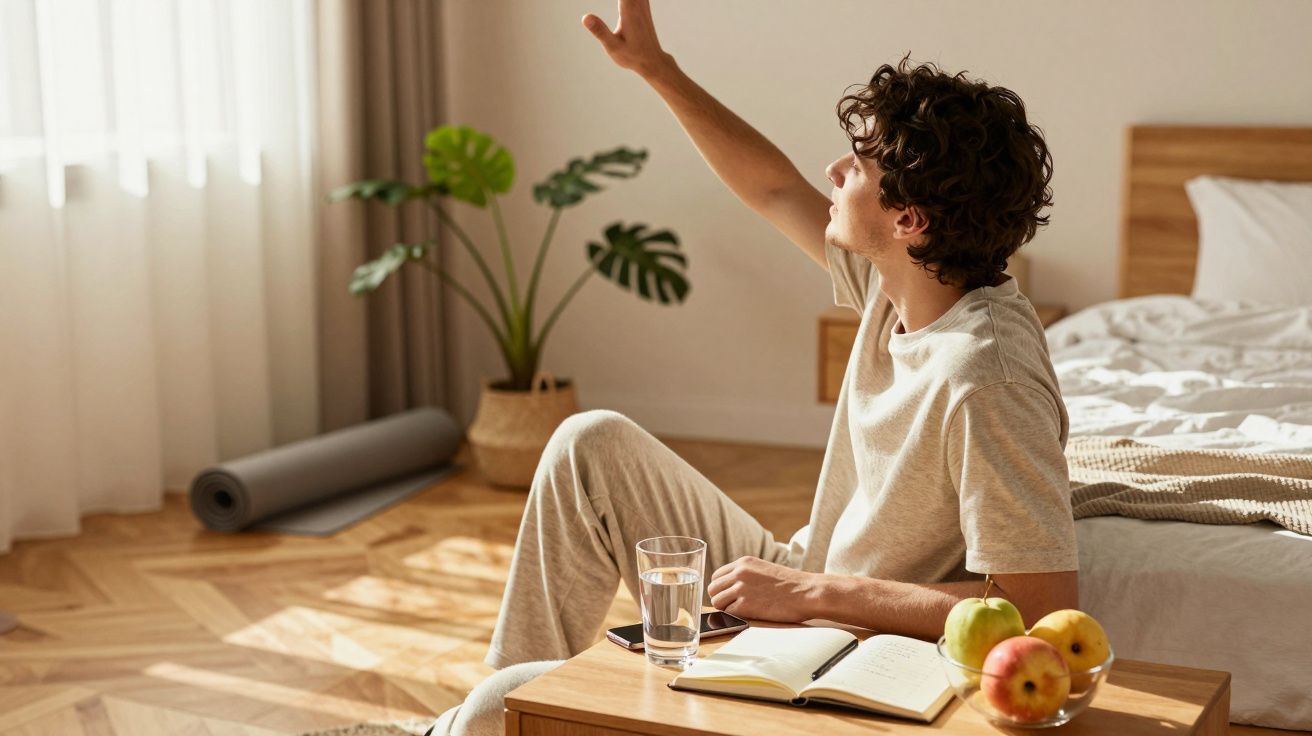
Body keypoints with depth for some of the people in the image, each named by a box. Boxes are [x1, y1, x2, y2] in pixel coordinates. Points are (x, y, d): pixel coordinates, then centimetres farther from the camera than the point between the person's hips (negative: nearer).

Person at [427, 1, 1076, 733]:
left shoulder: (983, 379, -31)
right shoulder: (901, 281, -5)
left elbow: (1045, 607, -32)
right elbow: (774, 190, 11)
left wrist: (815, 590, -27)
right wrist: (656, 67, 10)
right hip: (797, 597, 9)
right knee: (594, 443, 7)